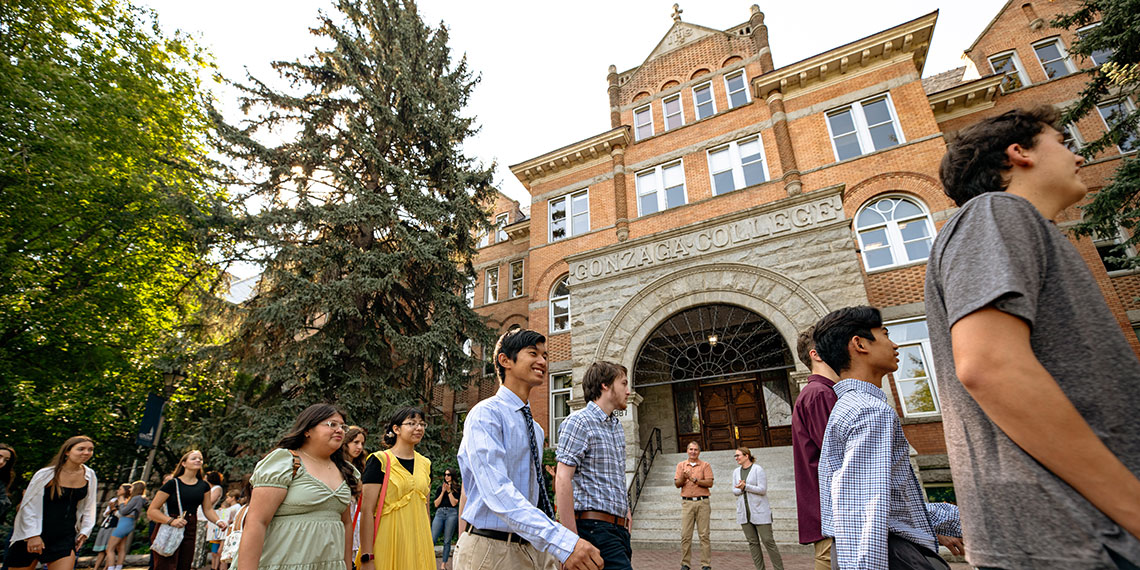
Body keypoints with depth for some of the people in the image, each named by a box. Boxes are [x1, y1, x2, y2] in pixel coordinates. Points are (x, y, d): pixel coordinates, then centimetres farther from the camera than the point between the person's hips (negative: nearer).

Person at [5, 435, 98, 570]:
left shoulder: (89, 476, 2)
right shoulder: (46, 474, -9)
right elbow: (28, 506, -6)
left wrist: (84, 531, 8)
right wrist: (32, 536, -11)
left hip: (66, 537, 3)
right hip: (34, 535, -2)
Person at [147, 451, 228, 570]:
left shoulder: (204, 485, 9)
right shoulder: (173, 483, -7)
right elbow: (152, 510, -7)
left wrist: (218, 521, -7)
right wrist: (171, 521, -22)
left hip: (190, 531, 5)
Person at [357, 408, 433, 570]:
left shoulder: (425, 464, 9)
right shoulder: (379, 461, -8)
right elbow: (367, 510, -12)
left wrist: (429, 548, 14)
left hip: (418, 542, 5)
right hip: (388, 540, -5)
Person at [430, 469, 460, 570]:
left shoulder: (457, 488, 6)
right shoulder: (440, 487, 14)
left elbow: (454, 503, -3)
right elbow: (436, 504, 8)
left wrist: (449, 491, -7)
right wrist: (443, 492, -2)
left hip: (452, 513, -2)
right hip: (440, 513, 2)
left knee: (447, 541, 1)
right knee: (432, 539, -9)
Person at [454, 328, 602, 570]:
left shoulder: (535, 429, 12)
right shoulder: (485, 414, -14)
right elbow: (497, 490, -27)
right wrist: (562, 541, -35)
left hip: (536, 550, 7)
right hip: (491, 550, -7)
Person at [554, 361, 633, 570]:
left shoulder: (618, 427, 17)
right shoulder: (579, 421, -11)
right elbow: (562, 480, -18)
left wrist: (625, 508, 18)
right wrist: (572, 538, -21)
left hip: (619, 528, 9)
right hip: (594, 527, -8)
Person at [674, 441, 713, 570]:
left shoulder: (705, 465, 7)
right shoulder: (681, 465, 12)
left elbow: (709, 483, -4)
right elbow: (677, 484, 5)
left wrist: (694, 479, -13)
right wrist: (683, 478, -14)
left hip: (702, 502, -1)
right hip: (687, 502, 1)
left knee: (704, 535, -1)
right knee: (685, 535, -1)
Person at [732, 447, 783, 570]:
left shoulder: (758, 469, -7)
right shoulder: (736, 471, 11)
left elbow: (763, 489, -13)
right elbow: (734, 491, 8)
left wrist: (745, 486, -19)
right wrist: (741, 489, -13)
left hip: (759, 511, -5)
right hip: (744, 512, 5)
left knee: (768, 541, -4)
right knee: (752, 542, 6)